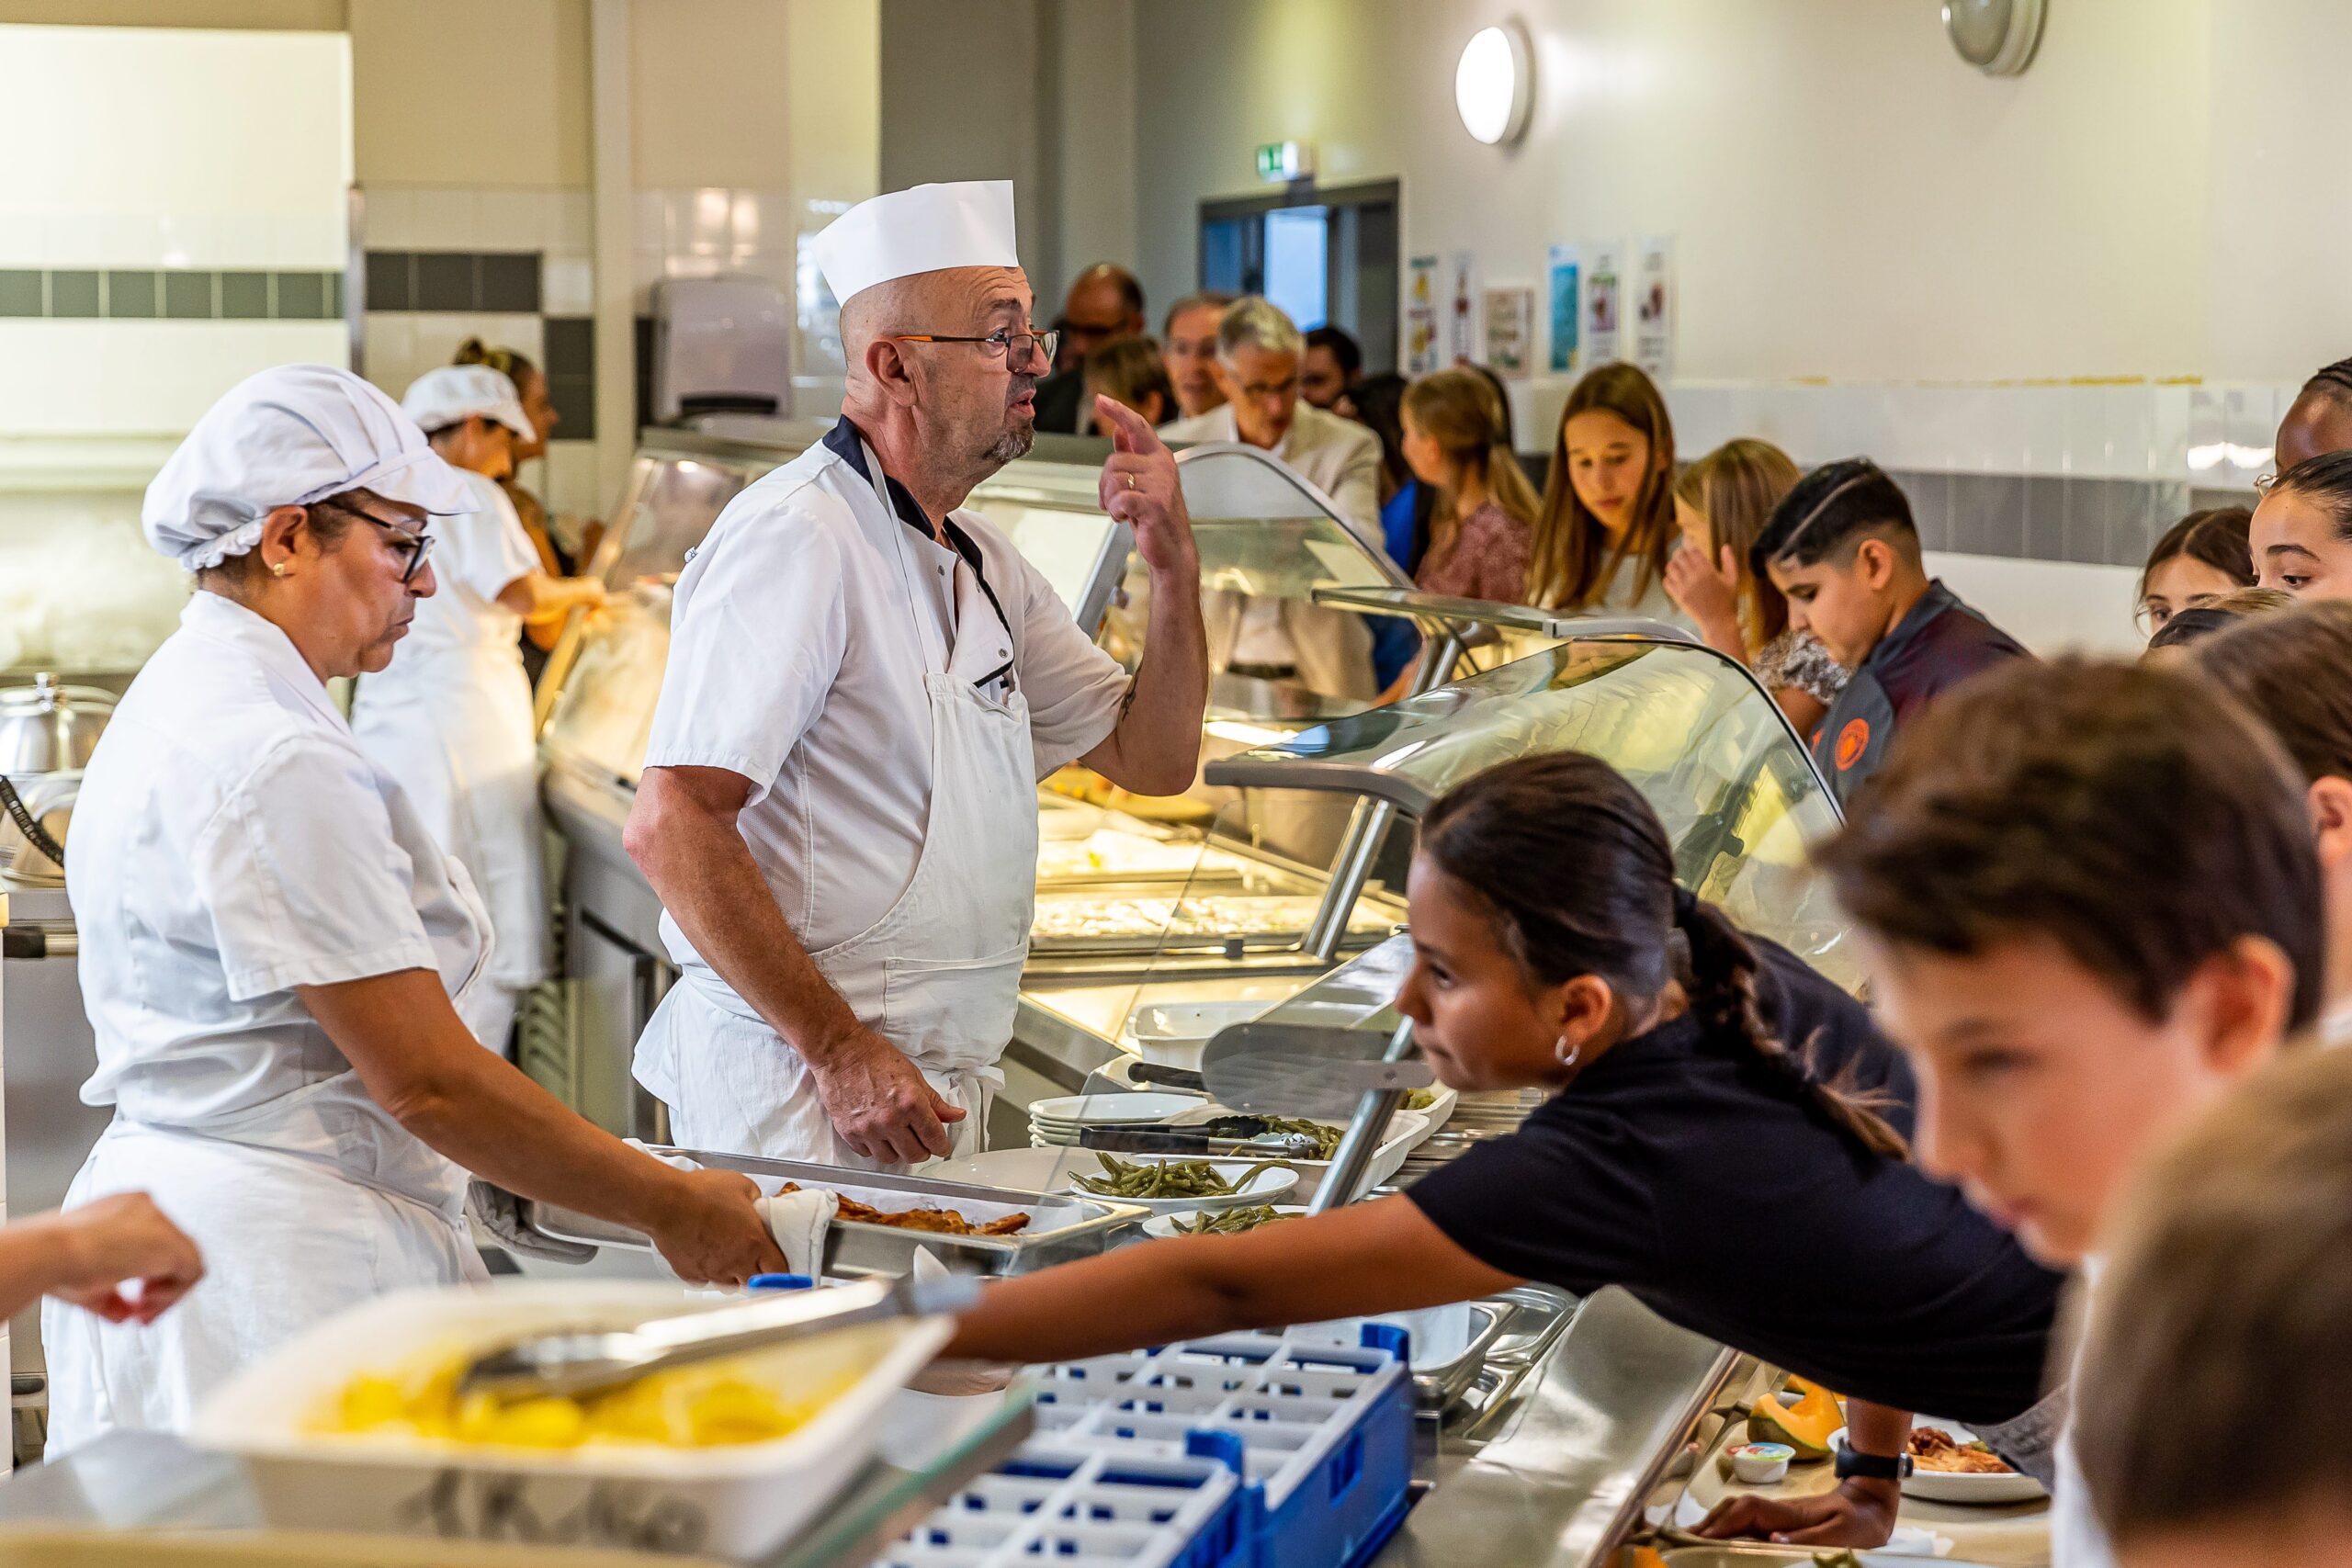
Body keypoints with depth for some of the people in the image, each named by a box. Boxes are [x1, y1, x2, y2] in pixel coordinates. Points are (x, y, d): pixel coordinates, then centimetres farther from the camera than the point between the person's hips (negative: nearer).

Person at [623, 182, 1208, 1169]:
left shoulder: (980, 560, 14)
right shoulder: (796, 538, -16)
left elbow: (1153, 761, 18)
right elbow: (671, 828, -22)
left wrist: (1173, 565, 2)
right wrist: (839, 1051, -23)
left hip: (933, 1089, 9)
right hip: (800, 1084, -9)